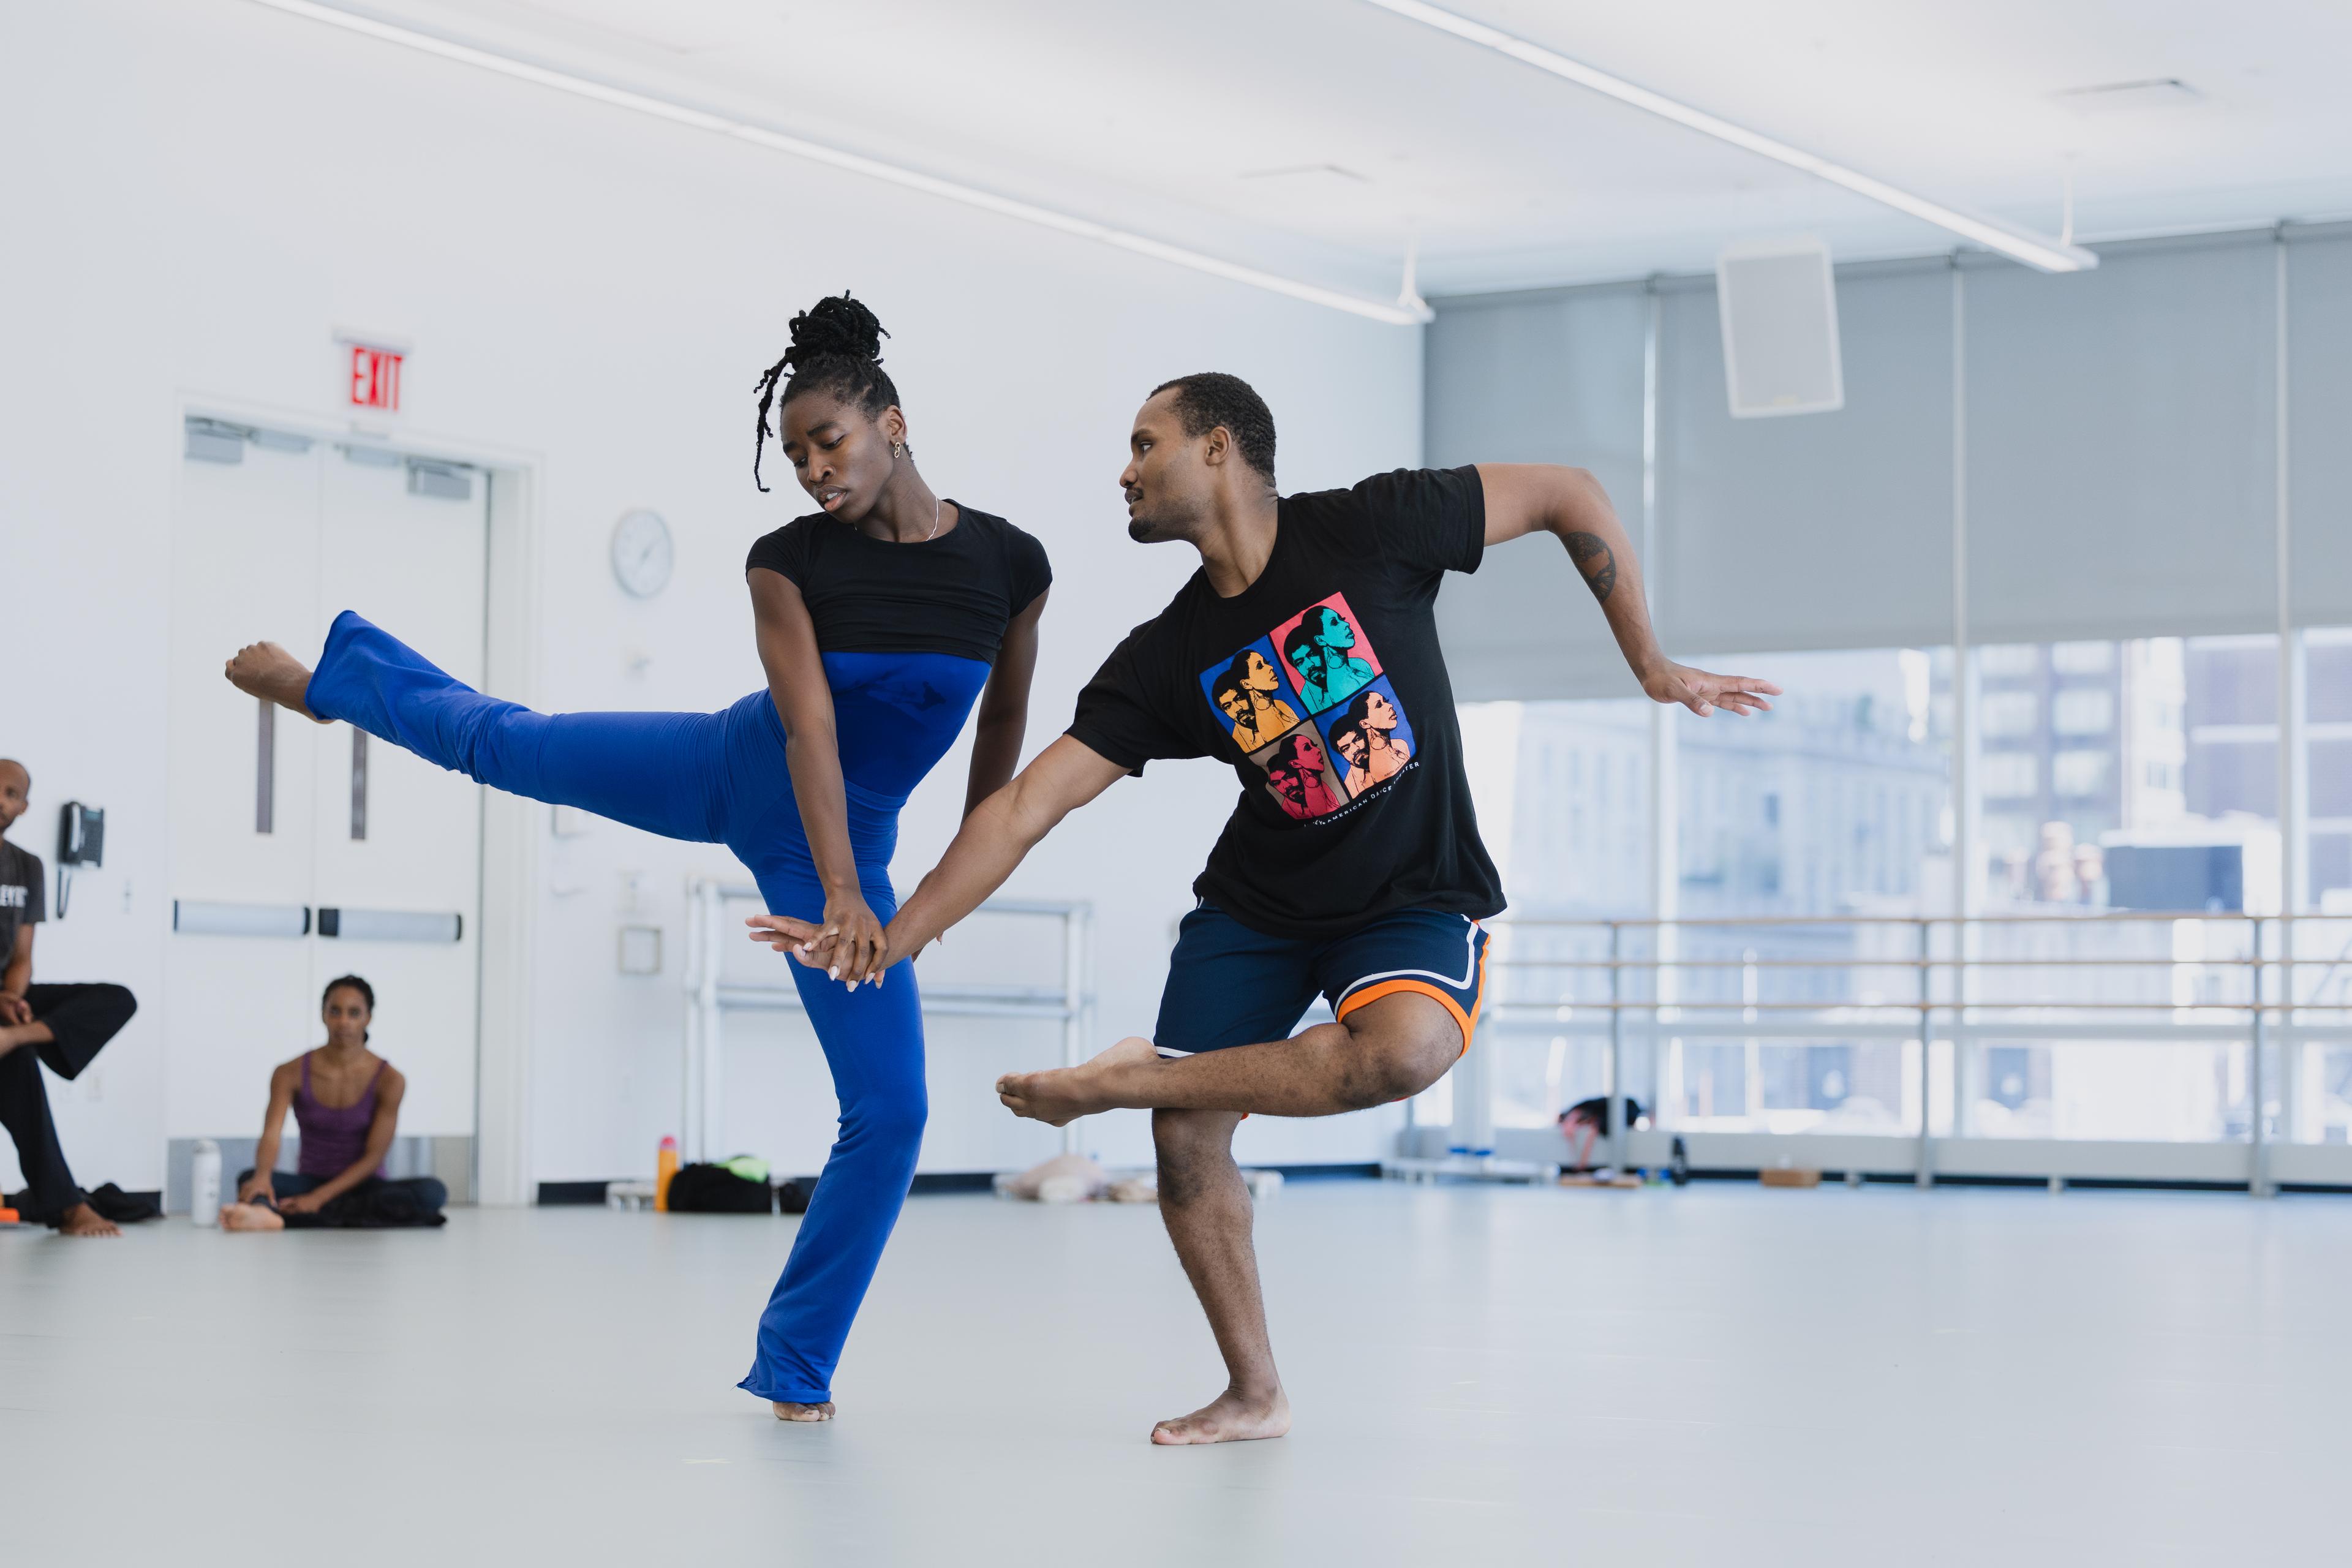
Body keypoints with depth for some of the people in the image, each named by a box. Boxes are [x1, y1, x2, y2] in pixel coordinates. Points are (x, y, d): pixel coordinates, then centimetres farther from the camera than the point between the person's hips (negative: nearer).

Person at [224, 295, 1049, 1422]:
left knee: (890, 1109, -8)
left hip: (844, 834, 0)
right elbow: (809, 724, -25)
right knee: (498, 740, 17)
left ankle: (796, 1365, 8)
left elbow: (1005, 710, 5)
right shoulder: (788, 562, -15)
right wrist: (843, 895, -37)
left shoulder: (1009, 562, -13)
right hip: (738, 770, 0)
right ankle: (330, 675, 52)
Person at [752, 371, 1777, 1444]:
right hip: (1257, 904, 4)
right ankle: (1254, 1394, 12)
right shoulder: (1165, 660, -6)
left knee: (1400, 1052, -35)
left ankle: (1128, 1078, -18)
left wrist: (1649, 662, -4)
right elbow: (1027, 804, -9)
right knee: (1186, 1136, -8)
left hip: (1418, 902, -4)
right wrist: (889, 943, -15)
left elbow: (1568, 496, -7)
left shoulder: (1368, 530, -16)